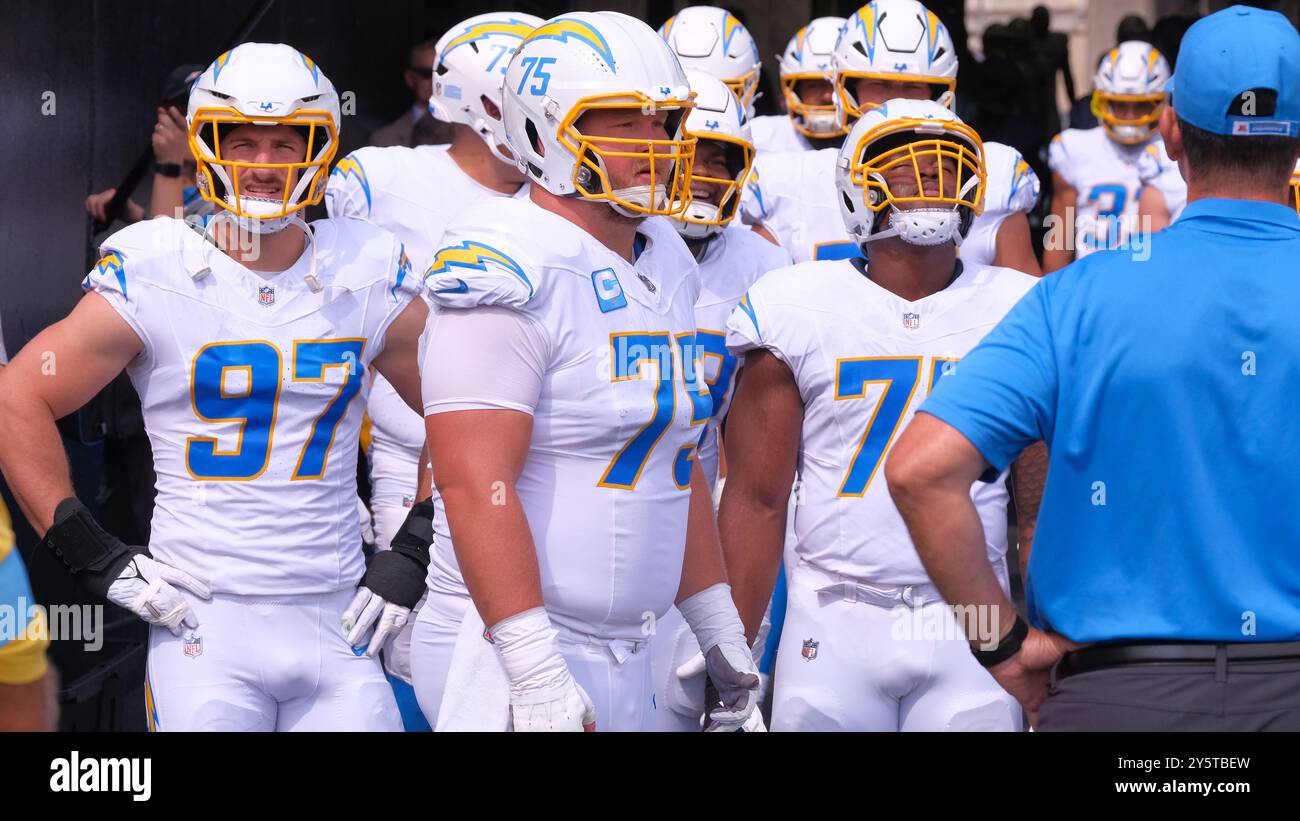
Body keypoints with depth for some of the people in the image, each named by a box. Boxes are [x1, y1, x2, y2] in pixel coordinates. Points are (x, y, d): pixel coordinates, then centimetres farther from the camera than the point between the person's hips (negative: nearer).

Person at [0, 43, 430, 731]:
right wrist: (93, 557, -4)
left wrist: (415, 554, 6)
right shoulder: (153, 280, -4)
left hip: (337, 622, 3)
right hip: (206, 621, -3)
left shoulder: (367, 280, 5)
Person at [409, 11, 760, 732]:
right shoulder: (513, 273, -15)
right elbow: (476, 484, -21)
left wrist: (719, 629, 22)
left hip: (624, 660, 8)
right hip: (516, 649, -8)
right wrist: (535, 671, -25)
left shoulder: (665, 265, 13)